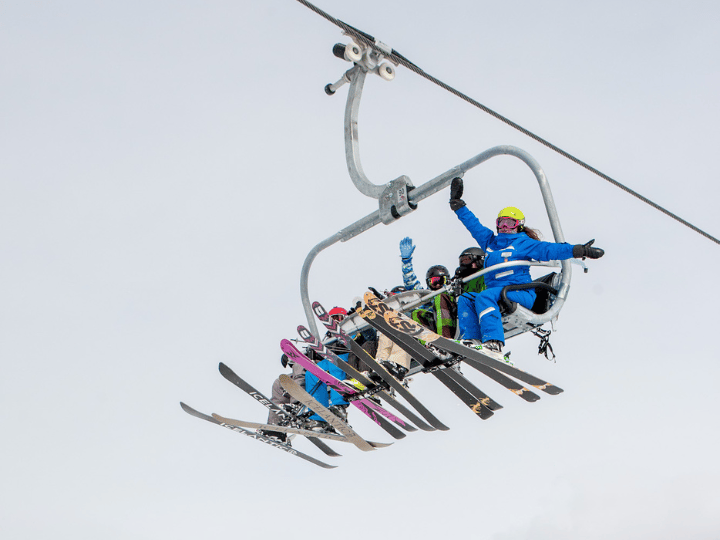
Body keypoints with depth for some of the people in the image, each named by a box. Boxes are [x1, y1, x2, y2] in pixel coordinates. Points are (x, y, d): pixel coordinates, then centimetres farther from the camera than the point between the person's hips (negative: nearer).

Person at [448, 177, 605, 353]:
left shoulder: (524, 243, 8)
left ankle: (493, 343, -49)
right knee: (465, 300, -15)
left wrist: (579, 250, -12)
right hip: (496, 294, 6)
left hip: (521, 295, -6)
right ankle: (471, 341, -29)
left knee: (484, 296, -32)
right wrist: (457, 203, 31)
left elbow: (548, 250, -1)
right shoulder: (490, 241, 24)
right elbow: (473, 224, 30)